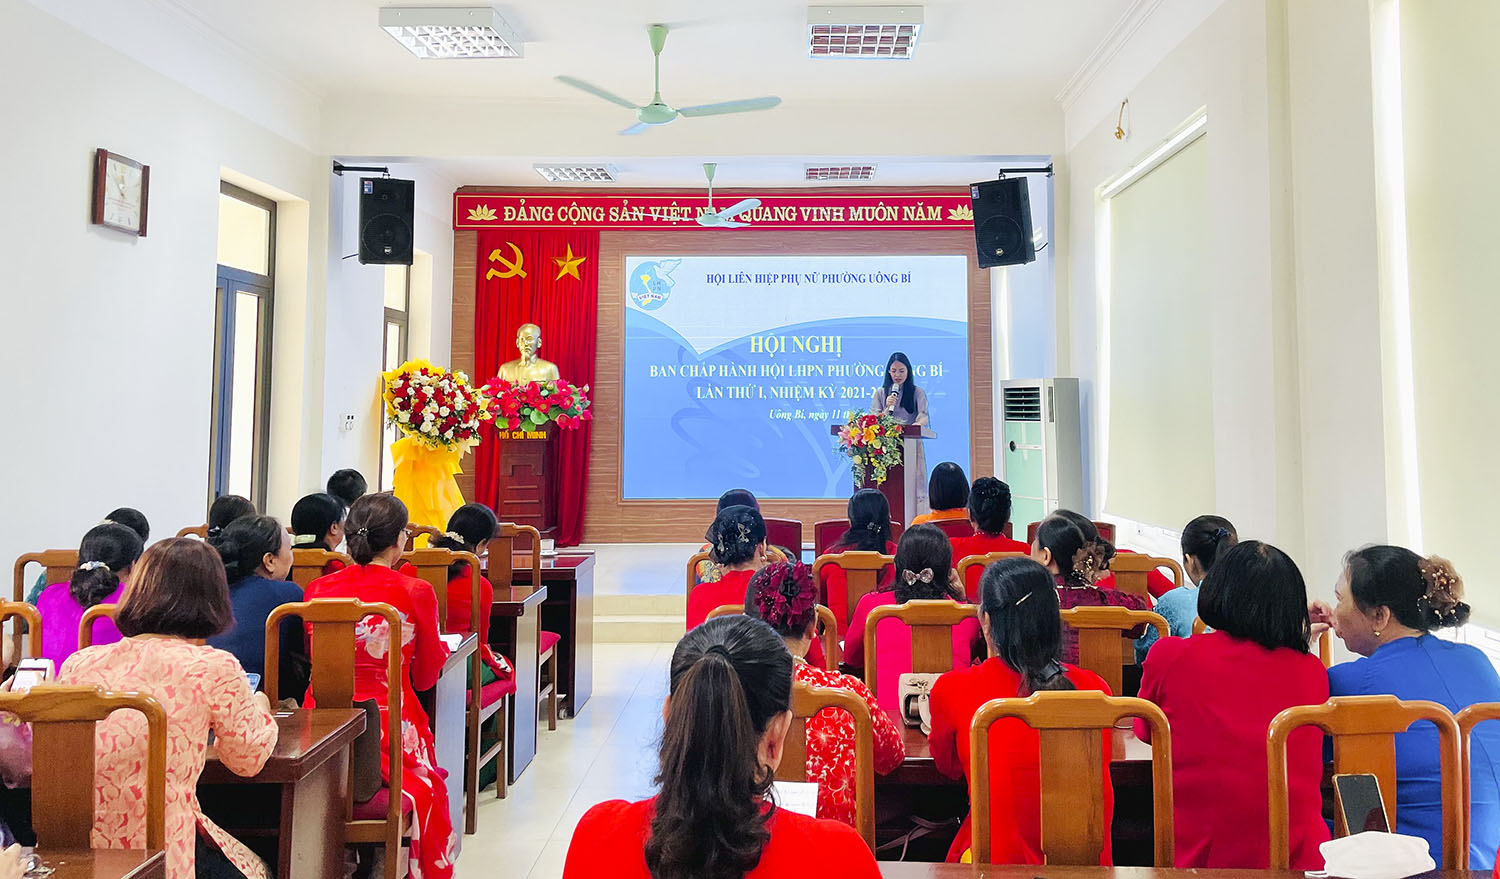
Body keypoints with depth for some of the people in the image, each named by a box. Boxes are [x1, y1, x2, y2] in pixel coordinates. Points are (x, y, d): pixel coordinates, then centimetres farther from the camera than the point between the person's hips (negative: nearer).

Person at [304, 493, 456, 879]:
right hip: (390, 728, -3)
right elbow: (425, 677, 2)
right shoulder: (416, 592, -11)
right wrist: (441, 647, 22)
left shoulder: (317, 589, -1)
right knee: (426, 788, 22)